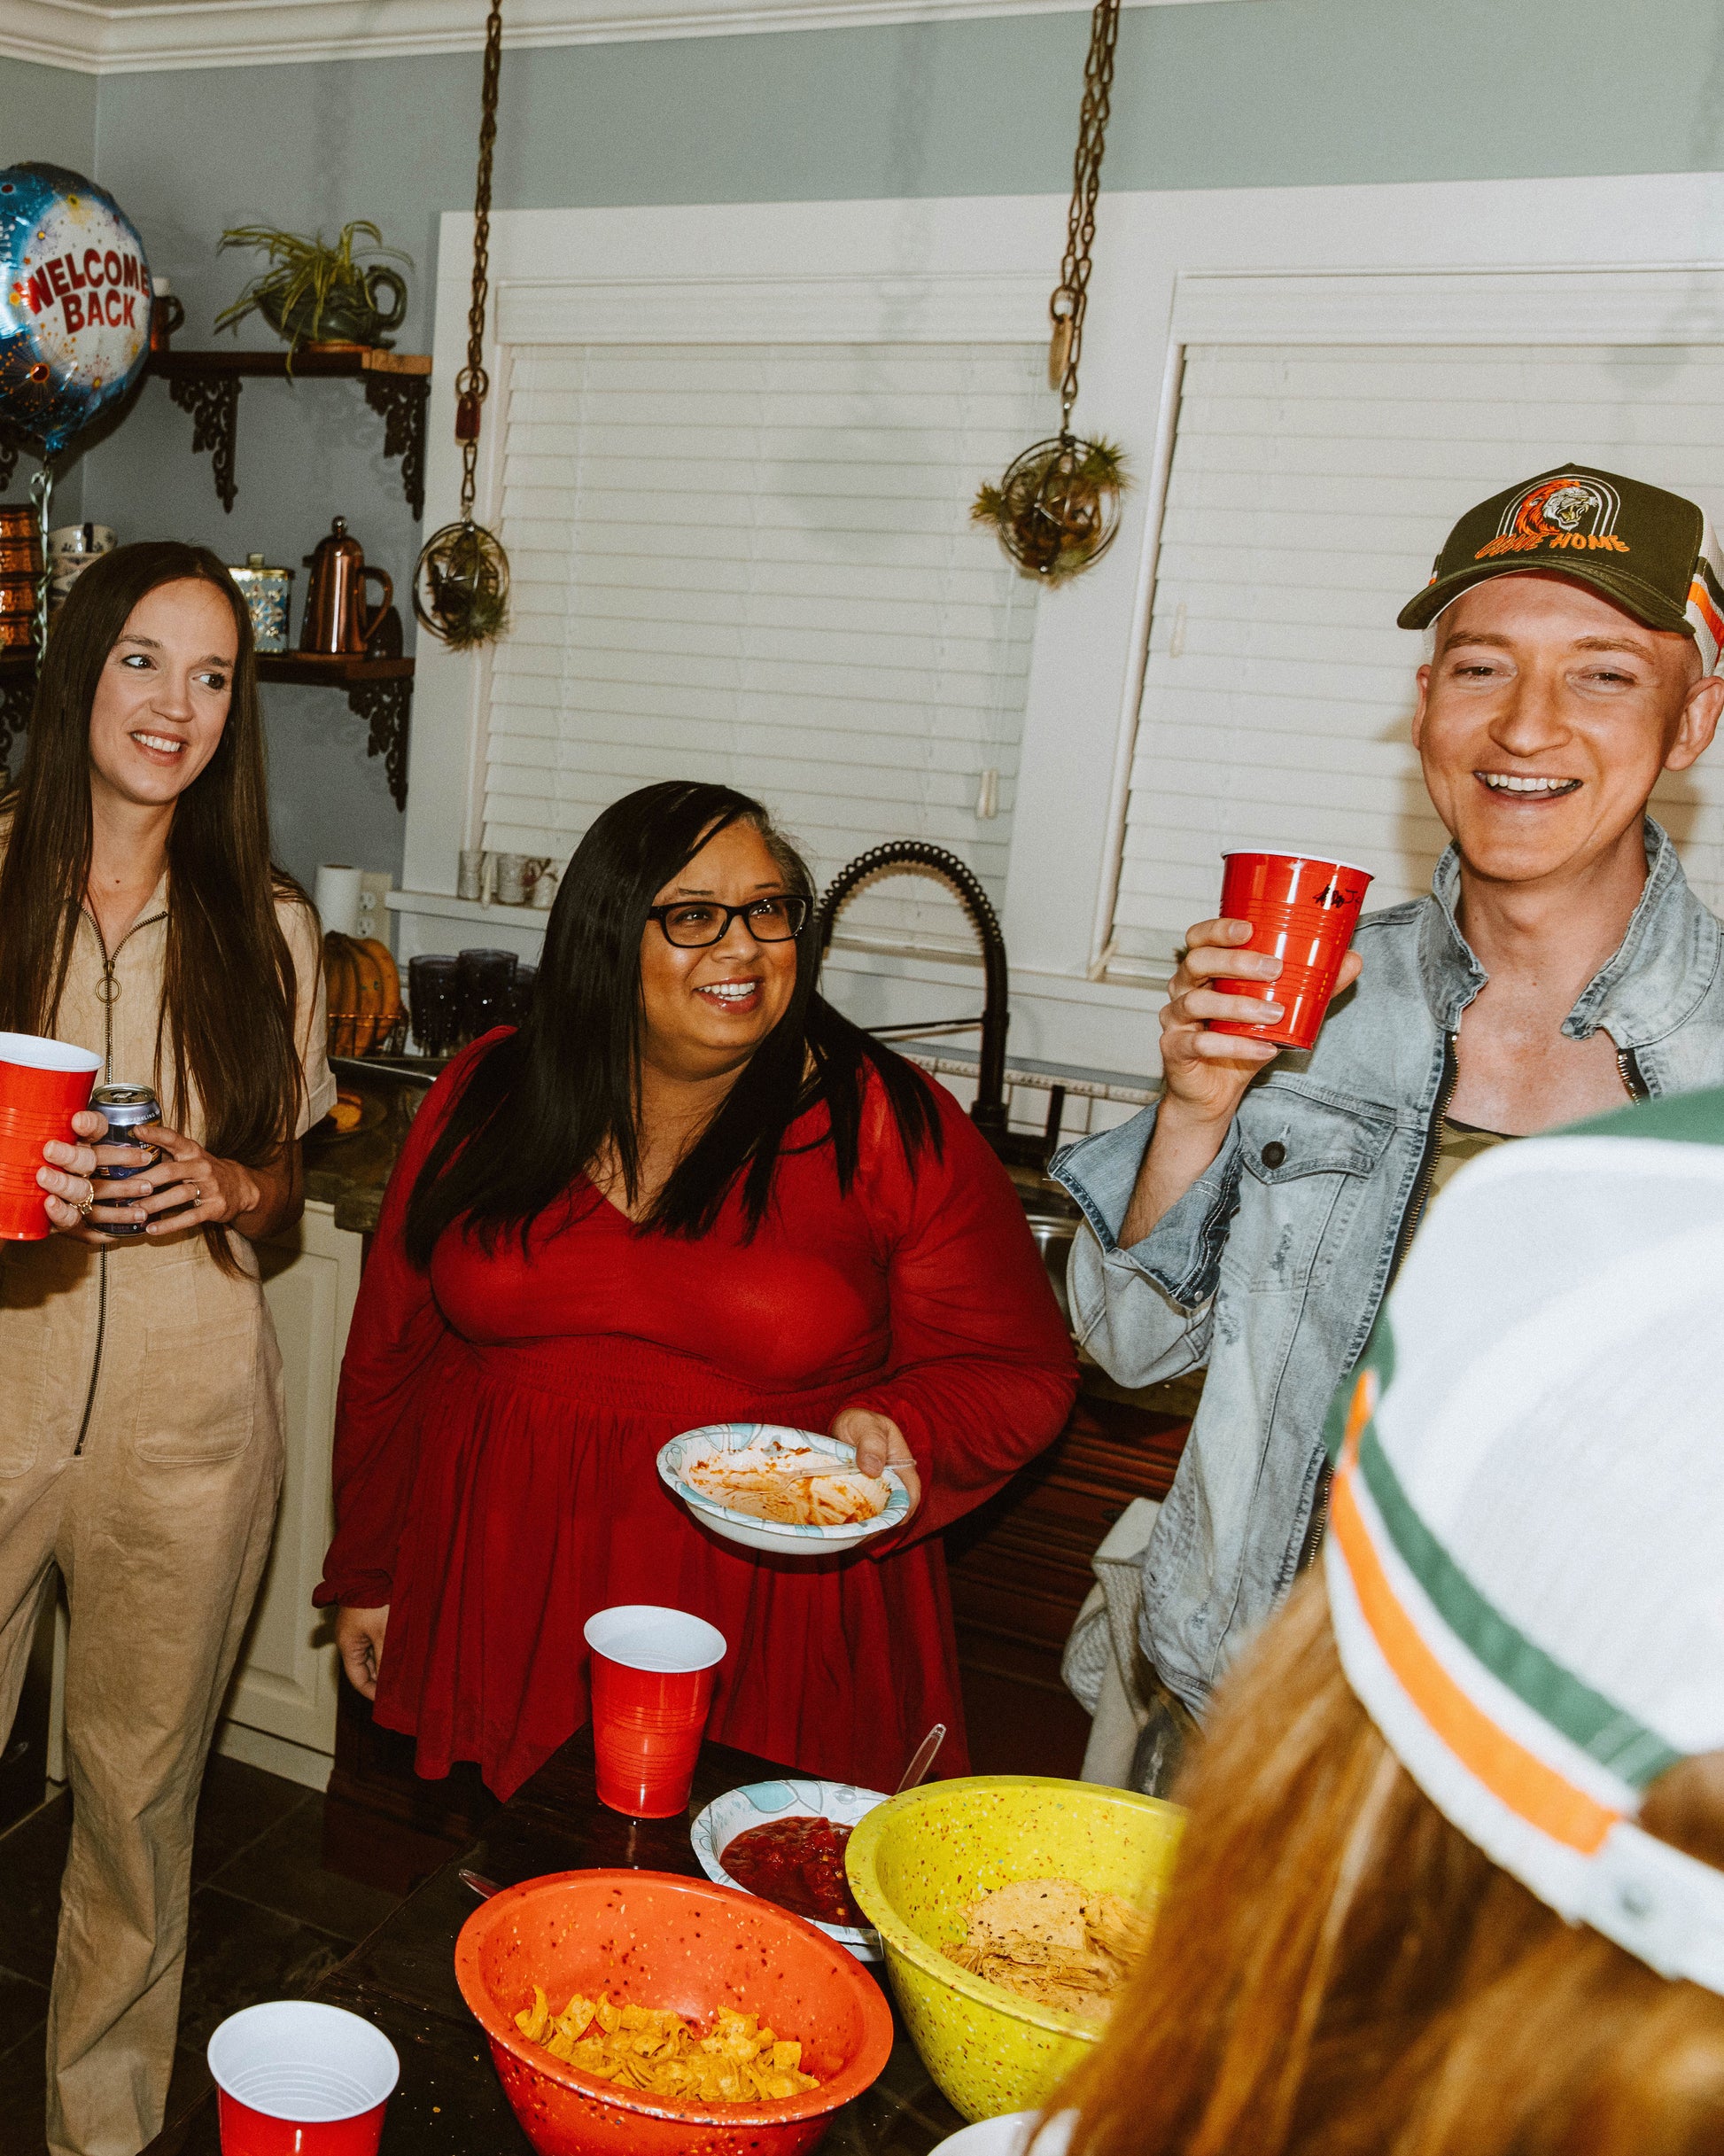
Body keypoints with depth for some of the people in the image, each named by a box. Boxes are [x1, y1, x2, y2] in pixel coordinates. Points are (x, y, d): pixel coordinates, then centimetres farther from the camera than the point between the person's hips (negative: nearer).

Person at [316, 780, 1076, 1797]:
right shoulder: (486, 1095, 1)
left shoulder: (893, 1126, -8)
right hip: (499, 1615, 3)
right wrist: (367, 1572, 13)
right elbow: (395, 1344, 9)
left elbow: (1017, 1371, -2)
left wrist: (899, 1433, -21)